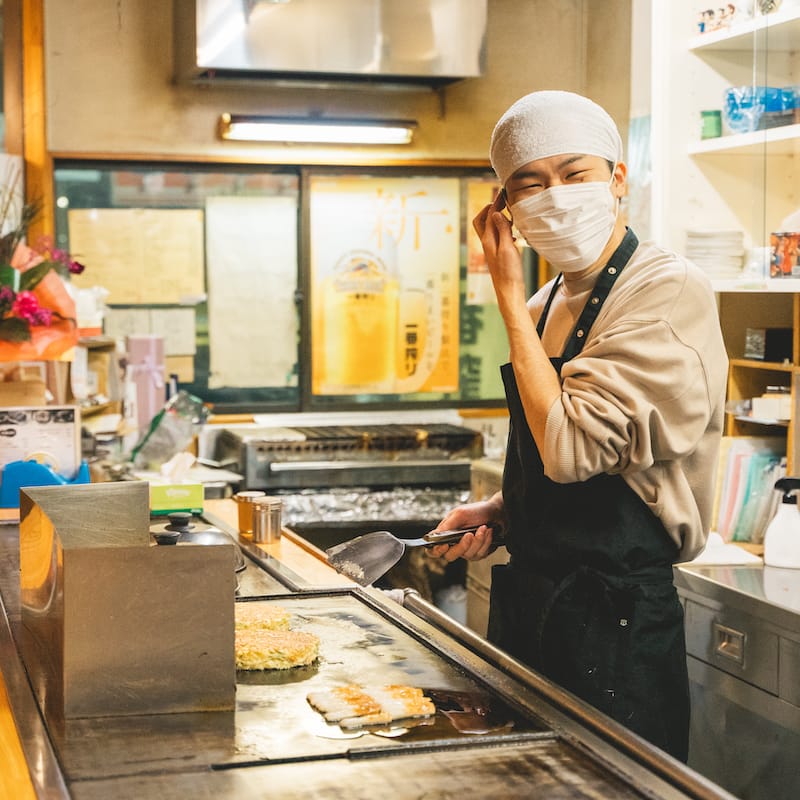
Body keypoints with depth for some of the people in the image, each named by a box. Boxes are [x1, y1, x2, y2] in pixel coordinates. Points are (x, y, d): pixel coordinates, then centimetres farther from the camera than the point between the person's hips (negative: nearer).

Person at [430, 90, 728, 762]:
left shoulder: (670, 292, -16)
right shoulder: (547, 305, 9)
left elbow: (570, 447, -25)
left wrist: (509, 296, -17)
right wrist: (498, 512, 3)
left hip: (615, 626, -8)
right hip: (530, 599, 8)